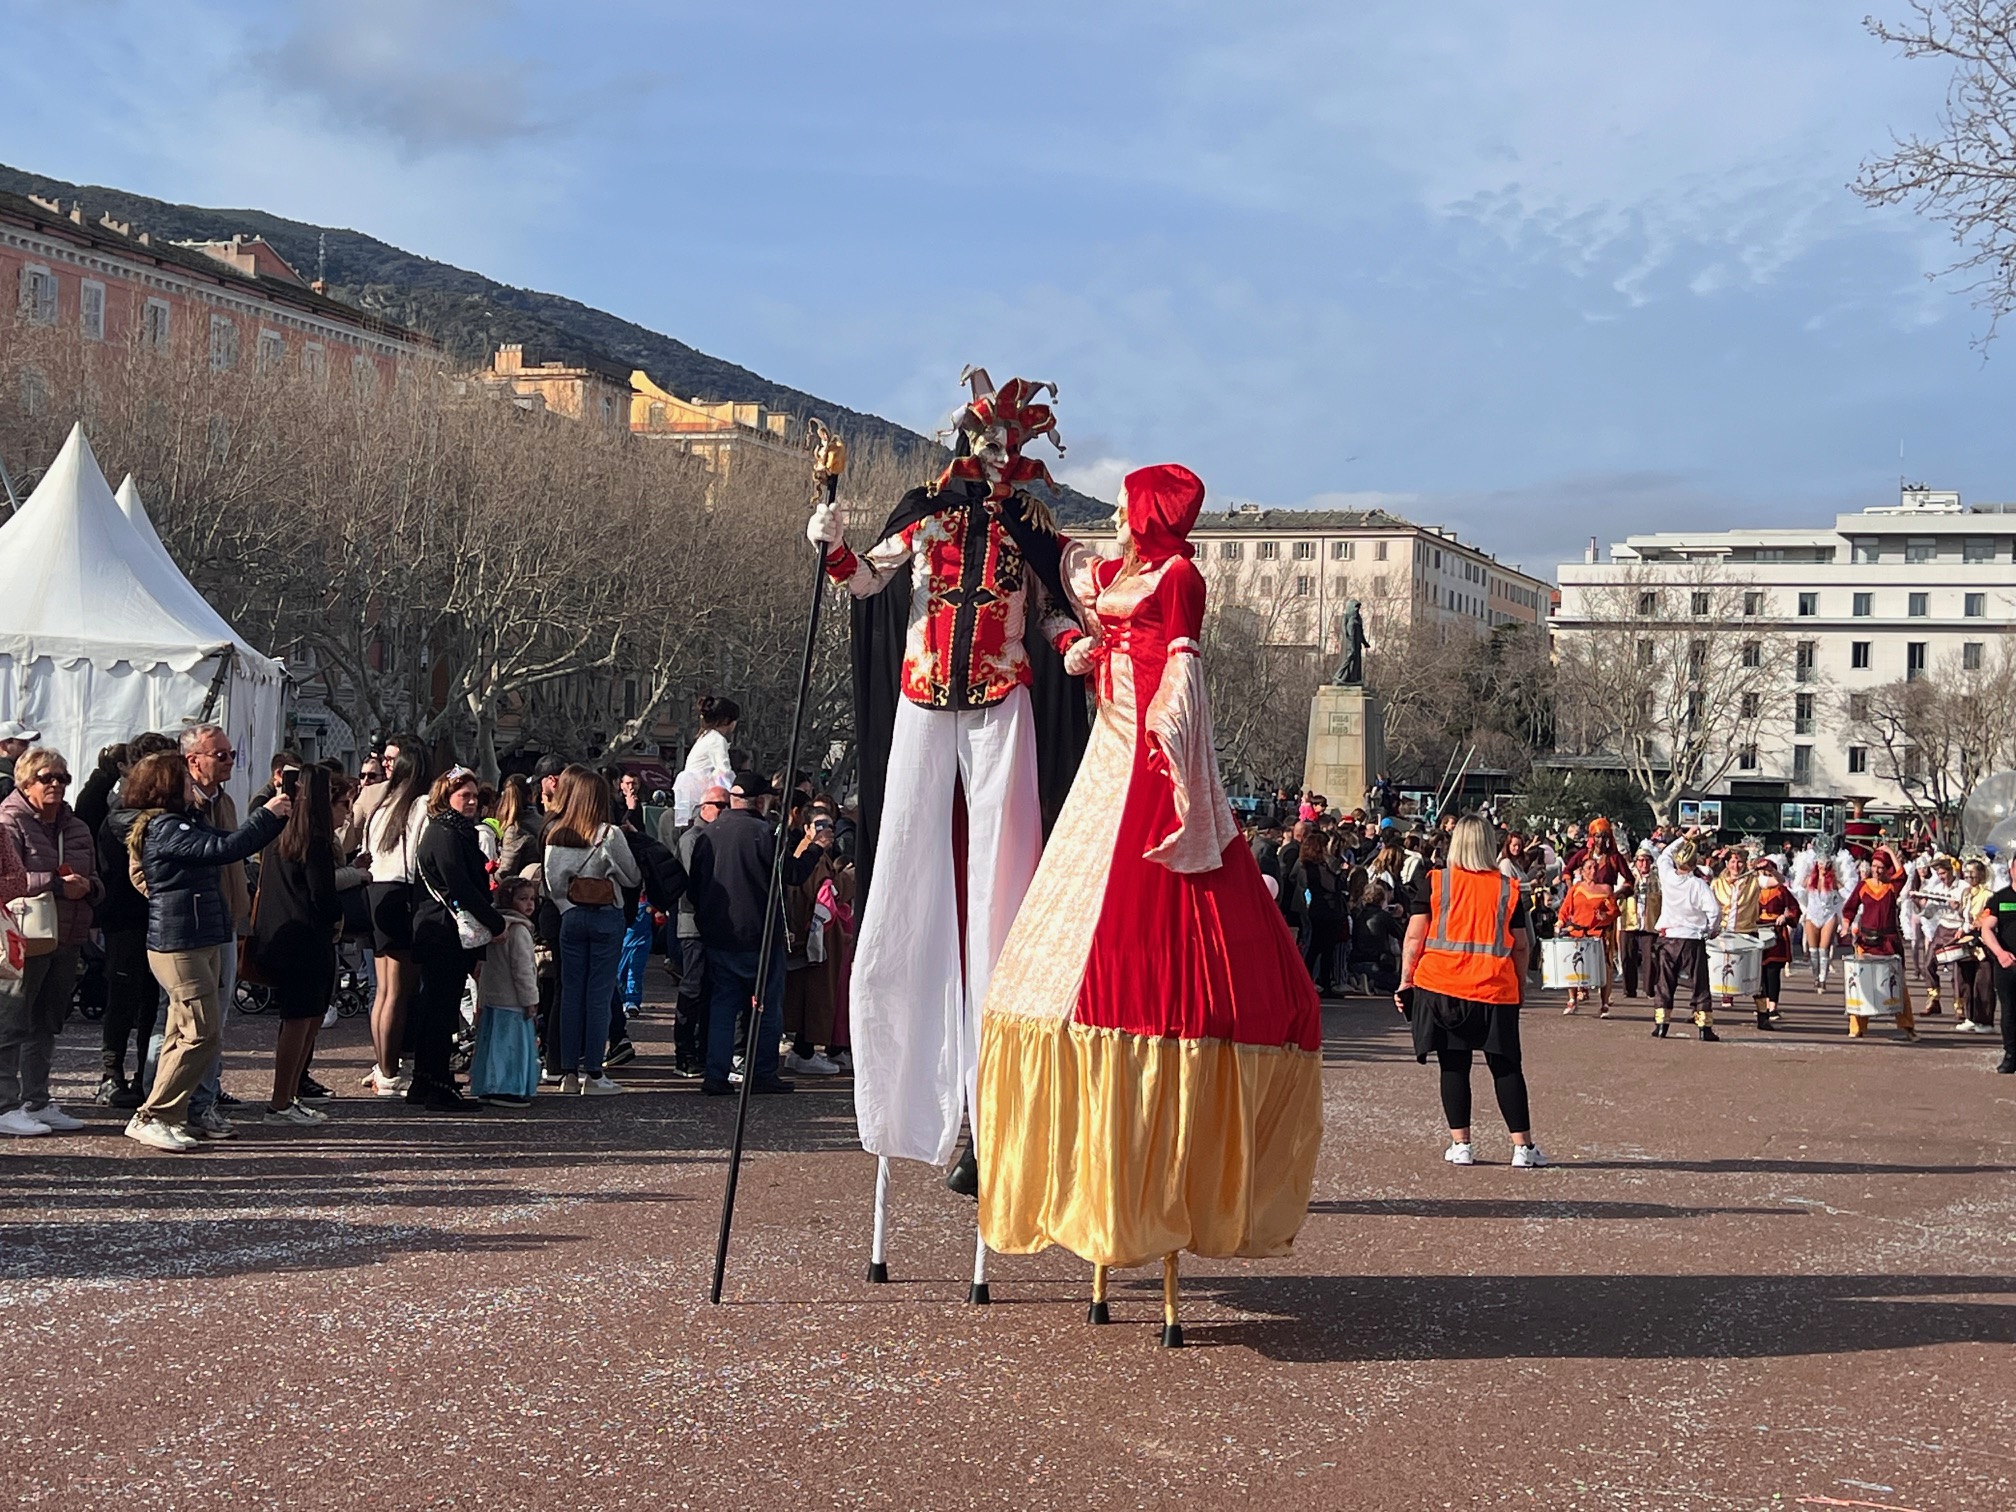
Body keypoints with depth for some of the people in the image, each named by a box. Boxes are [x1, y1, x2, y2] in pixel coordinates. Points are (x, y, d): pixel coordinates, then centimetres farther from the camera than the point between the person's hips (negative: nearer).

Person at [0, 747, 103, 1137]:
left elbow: (95, 881, 21)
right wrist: (57, 885, -23)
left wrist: (87, 886, -2)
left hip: (66, 941, 8)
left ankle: (36, 1101, 21)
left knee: (46, 1024, 14)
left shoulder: (76, 828, 17)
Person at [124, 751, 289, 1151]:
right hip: (179, 945, -10)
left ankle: (175, 1115, 16)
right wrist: (268, 815, -16)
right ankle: (150, 1118, -9)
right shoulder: (164, 827, -14)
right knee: (204, 1034, -12)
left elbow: (233, 845, 19)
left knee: (184, 1034, 11)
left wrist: (276, 817, 10)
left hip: (202, 941, 10)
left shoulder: (187, 822, 17)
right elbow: (223, 848, -24)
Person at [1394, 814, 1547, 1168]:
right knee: (1506, 1066, 7)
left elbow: (1414, 937, -2)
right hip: (1494, 990, 0)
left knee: (1454, 1066, 6)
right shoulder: (1508, 889, 4)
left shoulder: (1435, 883, 0)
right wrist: (1521, 986, 19)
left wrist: (1405, 980, 6)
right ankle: (1523, 1146, 7)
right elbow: (1521, 945, 7)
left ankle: (1460, 1145, 7)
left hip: (1440, 986, 0)